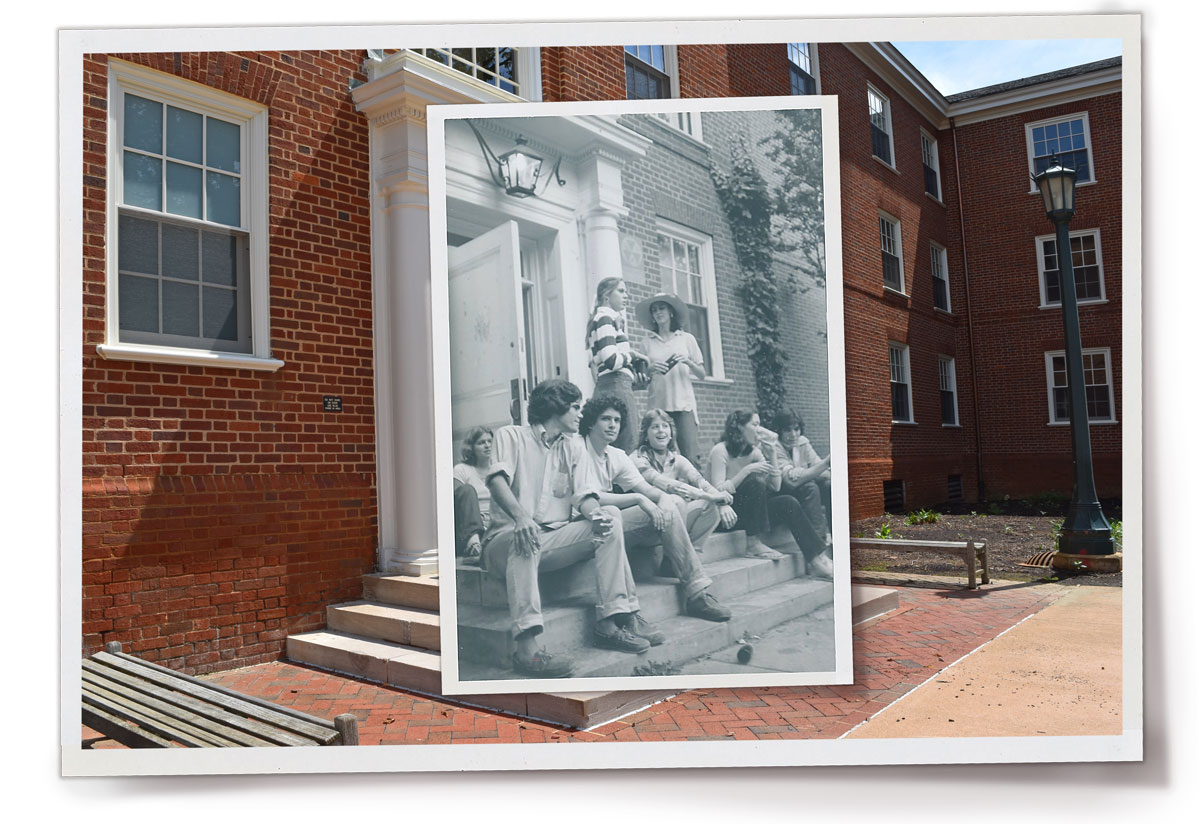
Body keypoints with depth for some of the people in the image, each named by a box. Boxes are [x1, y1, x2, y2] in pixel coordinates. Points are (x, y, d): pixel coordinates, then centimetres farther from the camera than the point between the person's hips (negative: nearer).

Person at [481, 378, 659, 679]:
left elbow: (582, 495, 7)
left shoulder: (574, 445, 19)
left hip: (555, 540, 5)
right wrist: (520, 516, -37)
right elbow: (497, 479, -16)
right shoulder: (511, 436, 3)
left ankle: (609, 623, -19)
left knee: (610, 516, -14)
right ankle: (527, 647, -45)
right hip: (507, 540, -5)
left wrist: (595, 513, -18)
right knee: (526, 540, -37)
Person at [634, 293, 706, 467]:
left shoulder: (686, 338, 11)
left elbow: (702, 374, 11)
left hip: (684, 403, -1)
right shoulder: (649, 342, 13)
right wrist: (651, 369, -9)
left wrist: (688, 362, -8)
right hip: (658, 405, 1)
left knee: (690, 456, -12)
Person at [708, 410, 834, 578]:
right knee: (754, 483, -30)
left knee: (788, 503, -14)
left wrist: (772, 454, -6)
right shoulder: (720, 451, -13)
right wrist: (747, 470, -27)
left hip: (750, 507, 7)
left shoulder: (753, 451, 8)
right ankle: (753, 546, -24)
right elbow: (719, 490, -24)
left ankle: (818, 559, -17)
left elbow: (775, 486, 2)